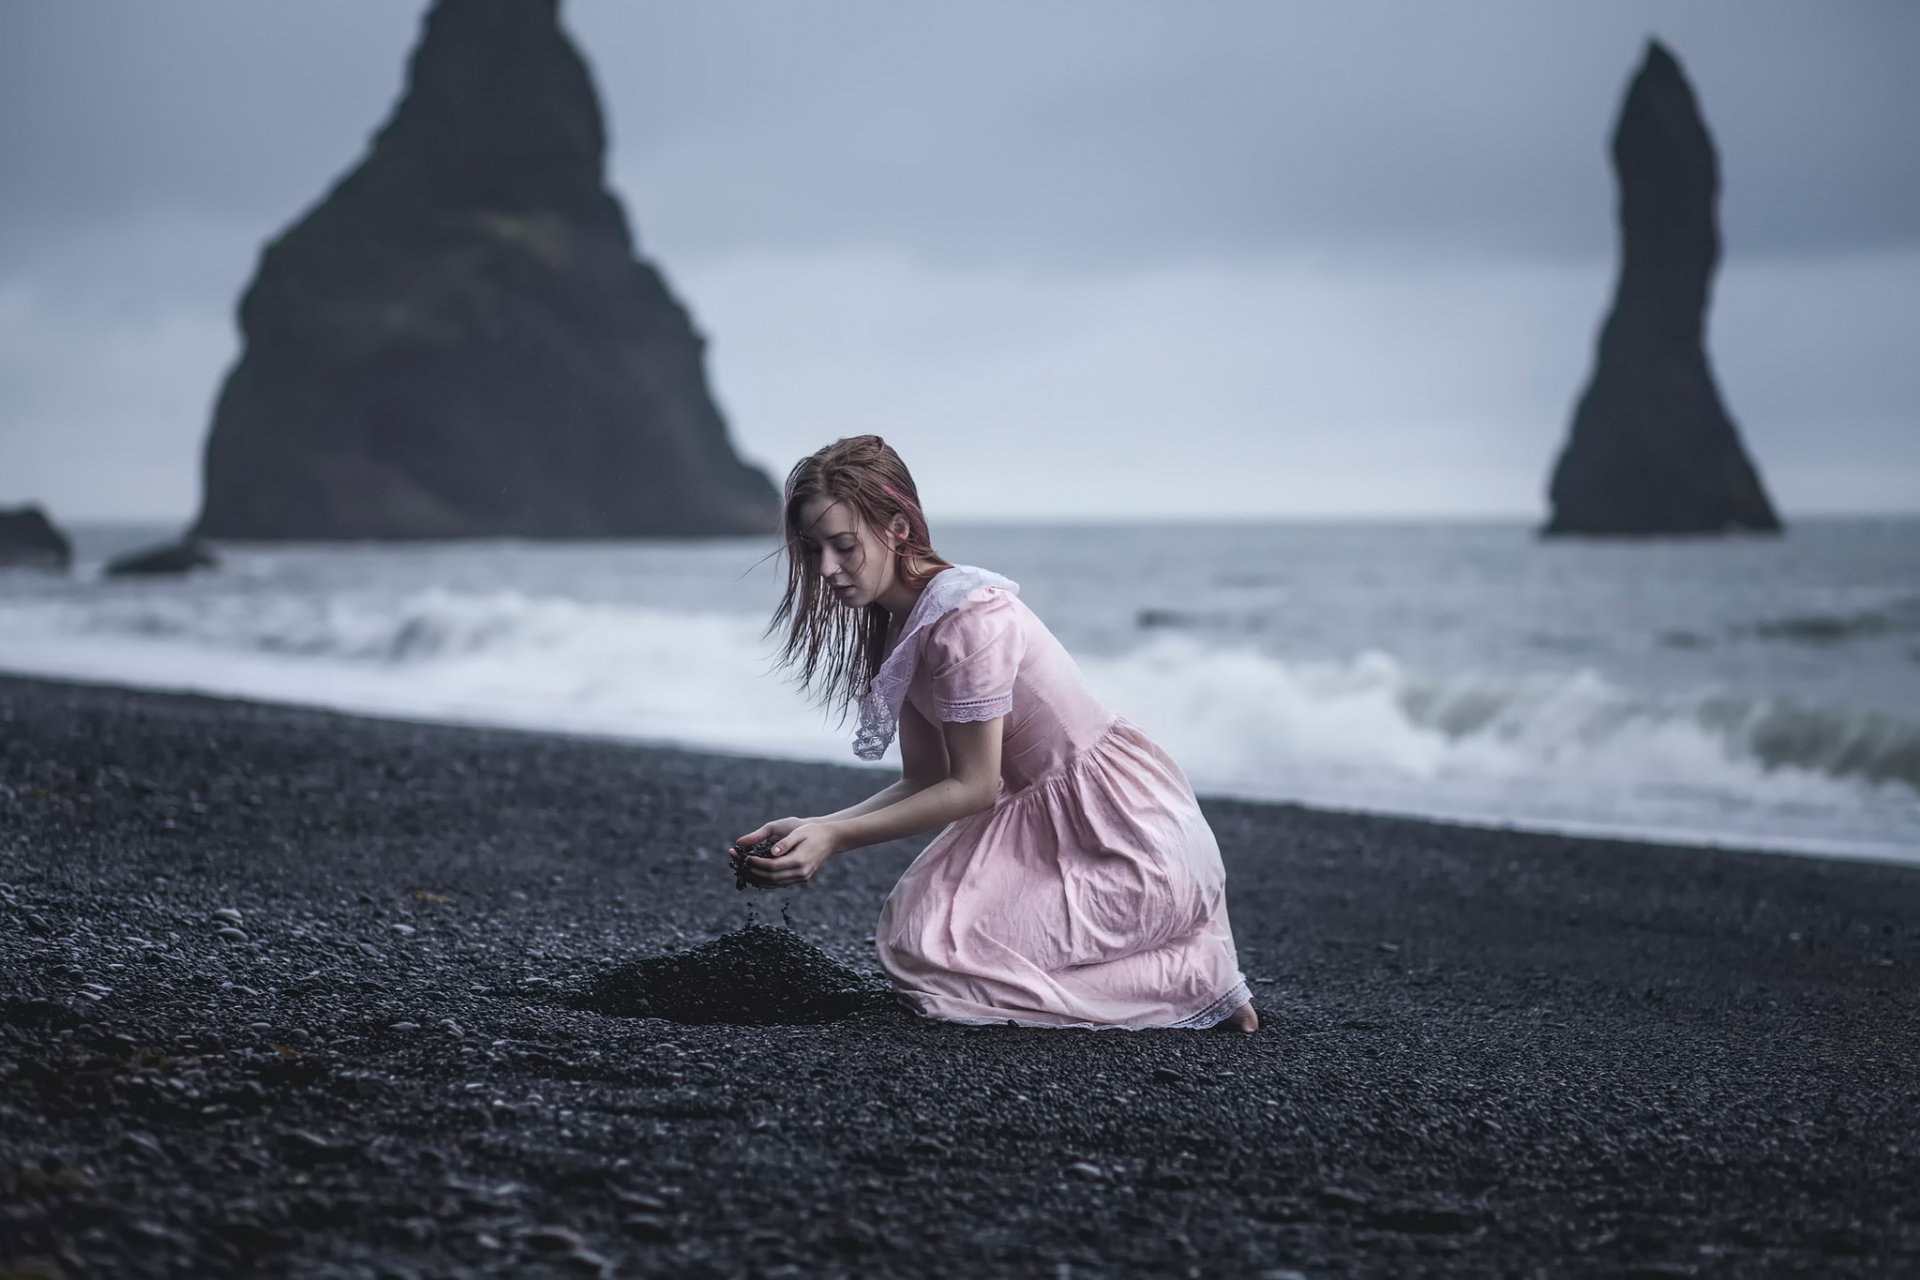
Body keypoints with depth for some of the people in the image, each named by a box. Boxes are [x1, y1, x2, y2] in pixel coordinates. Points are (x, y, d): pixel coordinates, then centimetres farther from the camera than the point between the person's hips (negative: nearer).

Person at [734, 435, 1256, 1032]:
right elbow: (925, 781, 7)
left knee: (928, 947, -15)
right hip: (1045, 819, 10)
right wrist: (812, 828, -4)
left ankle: (1192, 977, -6)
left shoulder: (969, 615, -22)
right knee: (912, 923, 9)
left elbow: (972, 786, -18)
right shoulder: (899, 624, 8)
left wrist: (836, 838, -19)